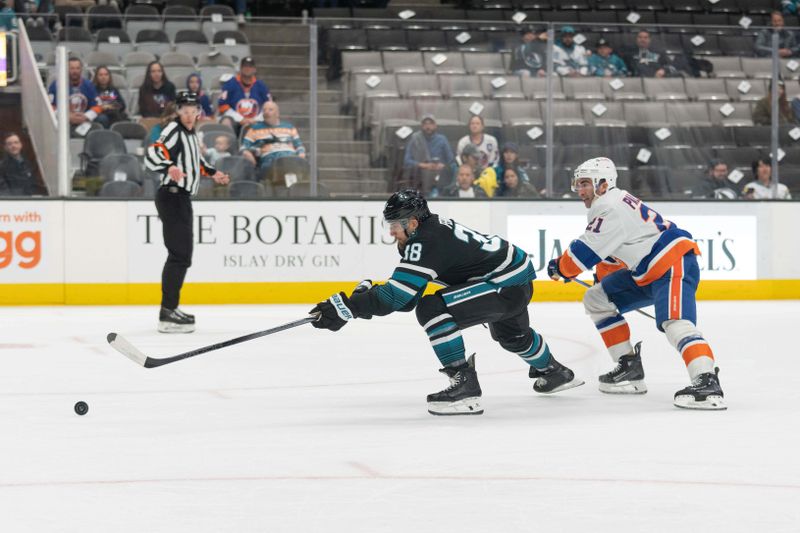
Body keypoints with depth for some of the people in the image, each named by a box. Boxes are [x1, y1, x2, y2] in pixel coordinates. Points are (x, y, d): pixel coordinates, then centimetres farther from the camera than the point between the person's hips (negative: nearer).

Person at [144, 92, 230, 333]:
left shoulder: (190, 133, 17)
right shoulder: (173, 130, -12)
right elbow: (152, 155, -27)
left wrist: (212, 173, 30)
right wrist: (169, 167, -44)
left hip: (182, 198, 11)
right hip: (171, 196, -11)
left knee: (182, 254, 17)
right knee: (179, 254, -15)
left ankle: (171, 308, 27)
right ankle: (167, 314, -18)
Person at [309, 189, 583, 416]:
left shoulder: (425, 242, -25)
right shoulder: (433, 226, 3)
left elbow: (397, 296, -29)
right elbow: (404, 289, 6)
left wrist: (346, 306, -28)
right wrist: (368, 290, -7)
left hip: (507, 285, -11)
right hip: (517, 275, 11)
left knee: (433, 310, -23)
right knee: (513, 335, 38)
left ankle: (465, 387, -19)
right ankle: (554, 373, 65)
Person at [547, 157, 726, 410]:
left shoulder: (611, 207, -17)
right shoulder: (608, 205, 16)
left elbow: (584, 253, -17)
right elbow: (609, 253, 30)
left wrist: (558, 267, 1)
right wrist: (604, 278, 40)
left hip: (675, 264, -11)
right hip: (646, 271, 11)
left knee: (675, 322, -31)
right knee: (597, 299, 14)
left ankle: (707, 383, -47)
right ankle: (629, 368, 14)